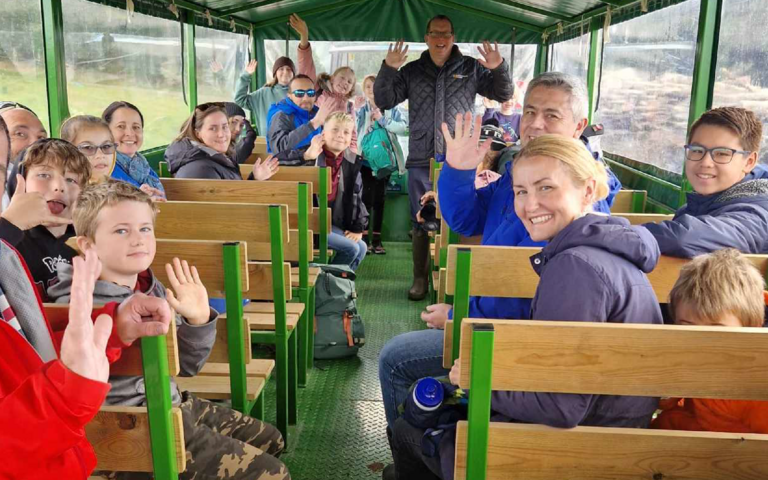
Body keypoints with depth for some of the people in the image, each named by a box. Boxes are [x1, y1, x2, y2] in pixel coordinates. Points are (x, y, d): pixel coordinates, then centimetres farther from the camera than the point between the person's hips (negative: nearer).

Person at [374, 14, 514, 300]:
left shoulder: (471, 69, 6)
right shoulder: (412, 71, 9)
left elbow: (504, 95, 5)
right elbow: (384, 101, 5)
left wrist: (499, 69, -14)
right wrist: (388, 69, -11)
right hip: (421, 161, 1)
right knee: (421, 222, 8)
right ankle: (420, 278, 19)